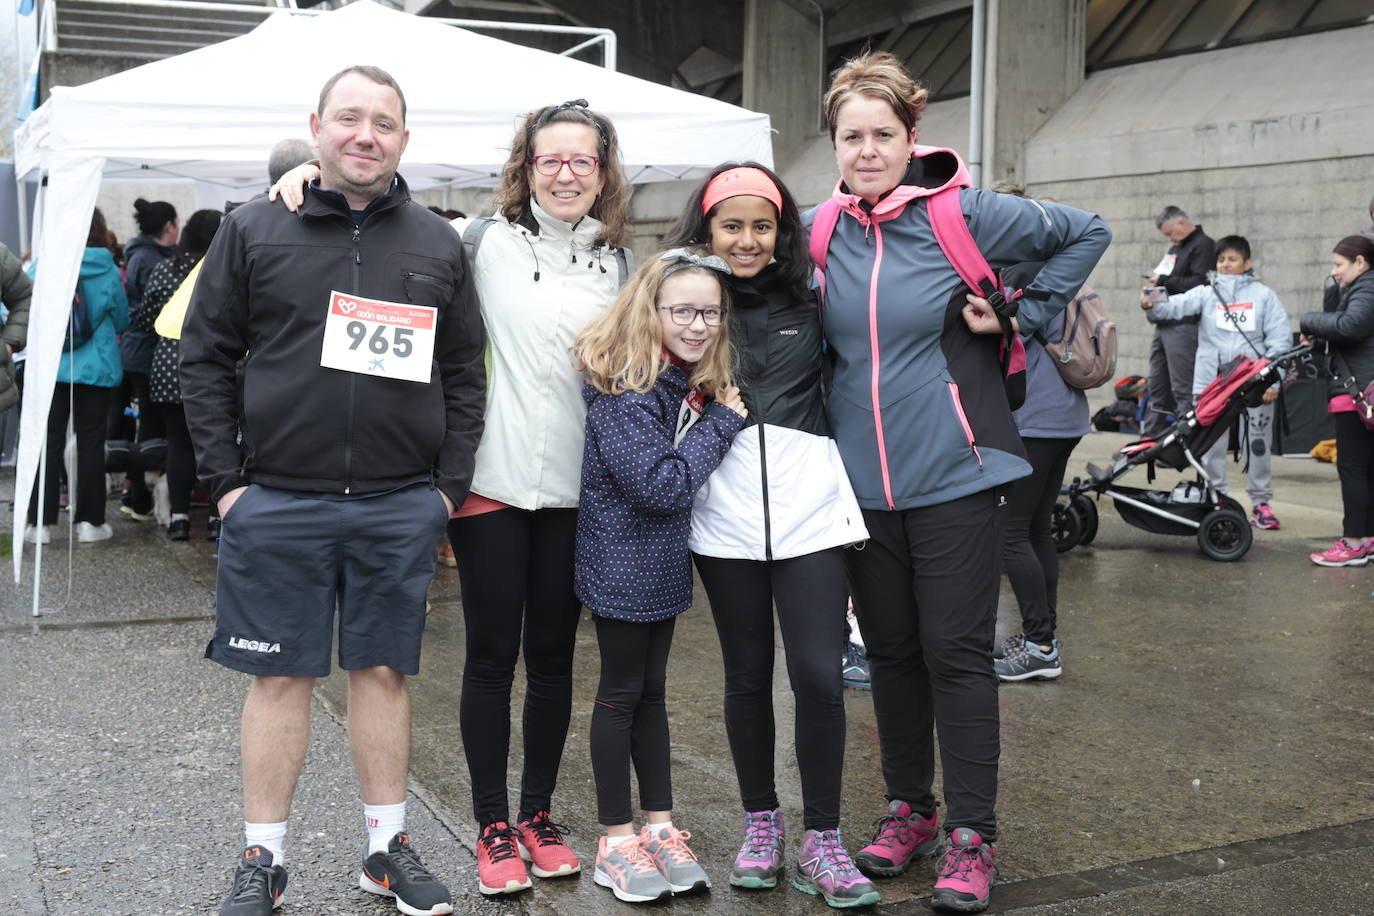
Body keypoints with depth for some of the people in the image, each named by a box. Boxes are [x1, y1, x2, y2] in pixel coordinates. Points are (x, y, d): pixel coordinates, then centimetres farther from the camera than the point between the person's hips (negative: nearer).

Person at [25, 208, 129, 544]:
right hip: (96, 368, 0)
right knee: (91, 440, 7)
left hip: (52, 366, 0)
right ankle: (89, 520, 11)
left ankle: (40, 522, 7)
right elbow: (122, 321, 7)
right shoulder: (109, 271, -5)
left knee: (50, 441, 6)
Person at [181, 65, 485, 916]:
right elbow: (207, 357, 3)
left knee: (385, 670, 10)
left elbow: (466, 373, 9)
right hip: (278, 501, -1)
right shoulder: (255, 230, 3)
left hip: (401, 506, 1)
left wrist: (449, 485, 2)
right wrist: (227, 480, -3)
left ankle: (389, 845, 23)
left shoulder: (438, 244, 8)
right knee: (281, 675, 6)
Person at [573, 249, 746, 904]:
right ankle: (618, 840, 16)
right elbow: (660, 485, -26)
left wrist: (716, 416, -2)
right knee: (621, 694, 4)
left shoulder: (693, 384, 4)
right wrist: (720, 423, -20)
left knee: (652, 690, 15)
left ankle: (660, 825, 25)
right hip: (621, 563, -8)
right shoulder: (623, 390, -22)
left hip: (663, 565, 8)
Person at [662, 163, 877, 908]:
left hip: (808, 504, 0)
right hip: (725, 511, 0)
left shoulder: (809, 302, 8)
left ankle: (821, 841, 10)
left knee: (819, 674, -4)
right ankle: (760, 823, 28)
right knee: (747, 674, 10)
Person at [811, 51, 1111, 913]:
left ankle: (971, 835, 9)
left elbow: (1086, 233, 6)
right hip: (864, 478, 4)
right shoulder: (826, 230, 5)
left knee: (957, 650, -2)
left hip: (956, 473, -4)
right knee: (890, 649, 12)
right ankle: (909, 809, 28)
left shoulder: (966, 212, -6)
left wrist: (1024, 314, -1)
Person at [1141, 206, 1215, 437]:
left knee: (1182, 390, -10)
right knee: (1157, 388, 11)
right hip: (1163, 324, 9)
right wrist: (1156, 280, 10)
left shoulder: (1203, 246, -5)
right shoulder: (1176, 247, 23)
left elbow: (1200, 284, -17)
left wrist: (1164, 281, -12)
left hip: (1183, 326, -9)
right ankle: (1150, 437, 15)